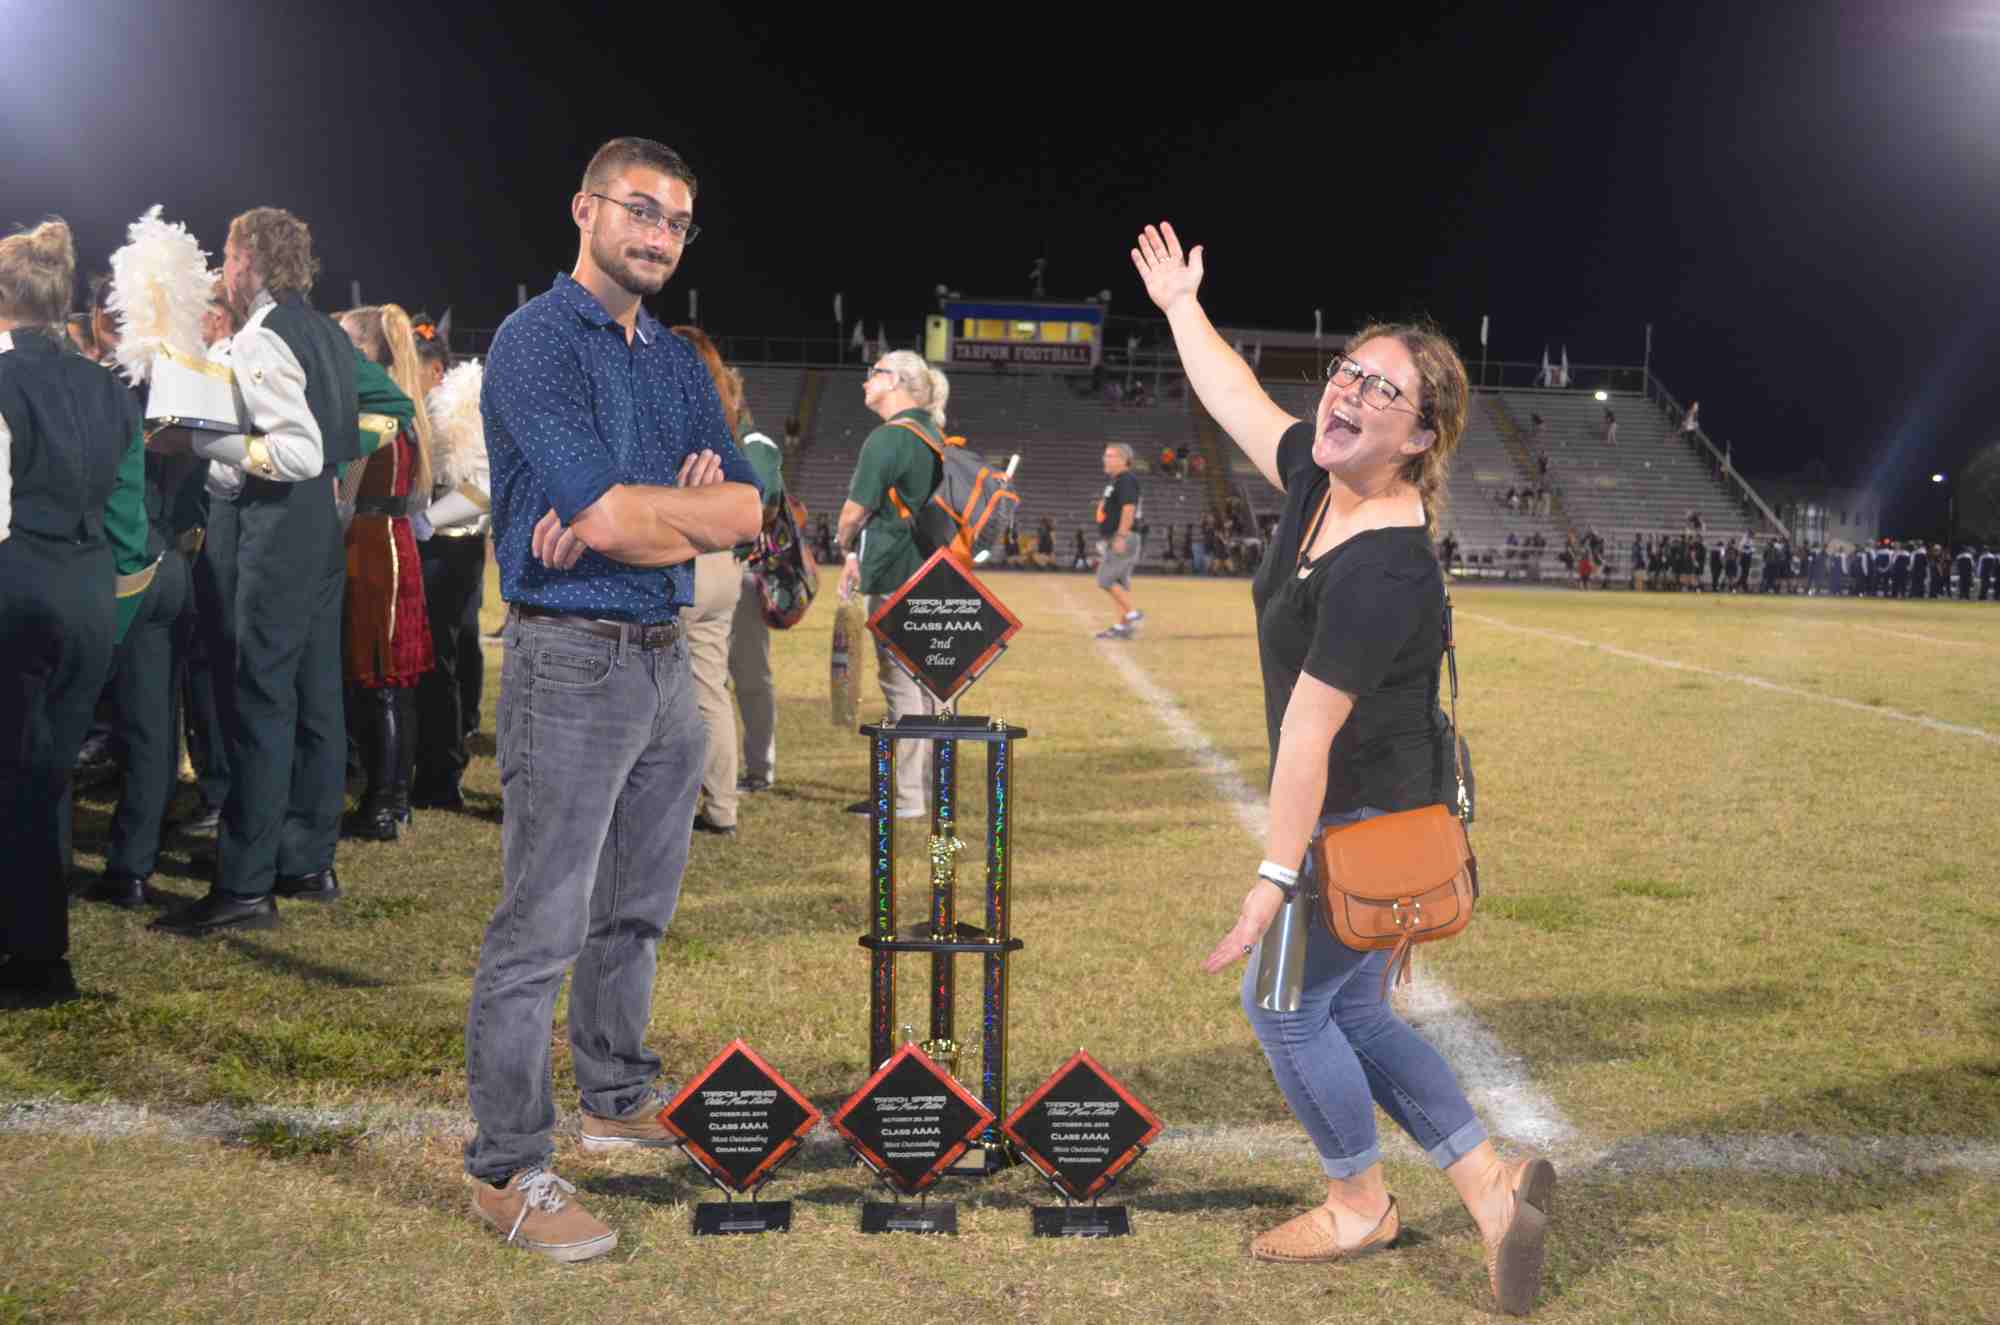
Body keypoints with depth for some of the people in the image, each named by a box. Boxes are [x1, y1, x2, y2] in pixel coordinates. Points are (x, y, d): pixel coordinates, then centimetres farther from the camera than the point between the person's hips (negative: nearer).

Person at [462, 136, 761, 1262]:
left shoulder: (679, 360, 15)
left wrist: (629, 517, -13)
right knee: (541, 929, -3)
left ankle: (619, 1098, 35)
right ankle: (508, 1169, 9)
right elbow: (612, 515, -21)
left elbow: (743, 515, 3)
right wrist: (700, 501, -3)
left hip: (667, 657, 8)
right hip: (573, 660, -8)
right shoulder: (536, 343, -9)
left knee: (637, 911, 18)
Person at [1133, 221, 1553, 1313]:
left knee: (1286, 1005, 5)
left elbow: (1309, 732, -29)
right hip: (1361, 810, 9)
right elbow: (1234, 399, 16)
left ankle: (1359, 1204, 27)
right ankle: (1492, 1188, 23)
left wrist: (1274, 879, -25)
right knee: (1348, 1012, 15)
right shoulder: (1321, 477, -2)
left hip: (1371, 821, -9)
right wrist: (1180, 308, 28)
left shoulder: (1383, 566, -28)